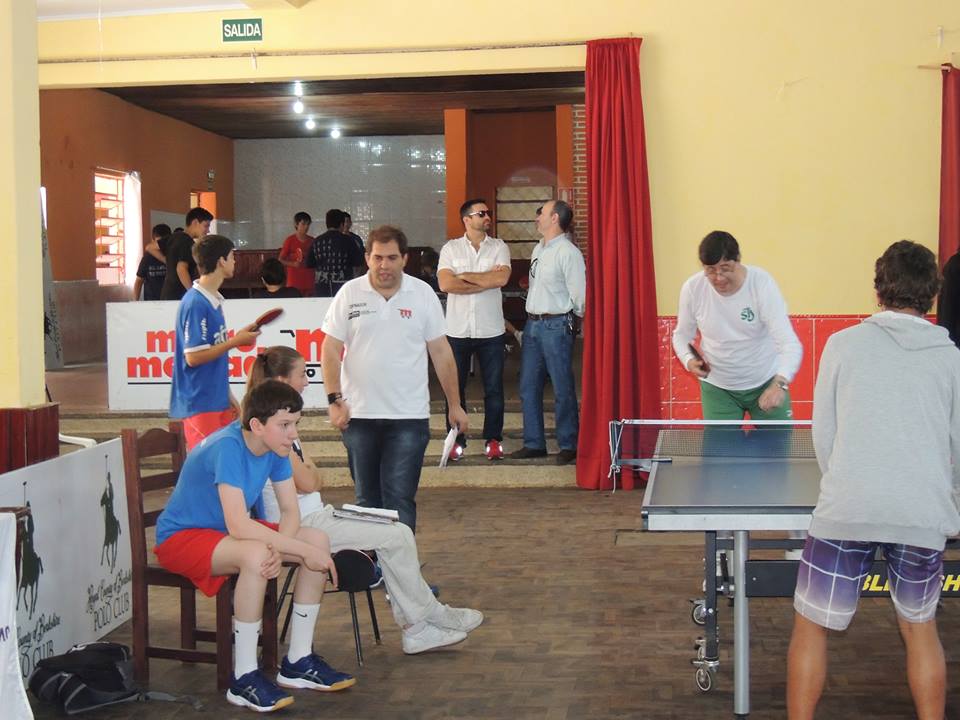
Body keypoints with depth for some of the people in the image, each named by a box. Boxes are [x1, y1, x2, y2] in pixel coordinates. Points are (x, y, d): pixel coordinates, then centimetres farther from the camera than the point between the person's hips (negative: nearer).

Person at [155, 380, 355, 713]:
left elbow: (290, 511, -4)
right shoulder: (228, 448, -30)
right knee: (256, 554, -38)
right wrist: (303, 550, -35)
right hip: (181, 537, -8)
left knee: (319, 540, -6)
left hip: (227, 531, 9)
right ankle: (244, 679, -25)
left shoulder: (274, 447, -6)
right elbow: (238, 526, -38)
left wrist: (279, 548, -26)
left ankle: (298, 661, 2)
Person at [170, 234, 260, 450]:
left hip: (218, 400, 9)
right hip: (200, 404, -9)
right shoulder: (195, 304, -17)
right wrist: (236, 341, -15)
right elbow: (193, 357, -20)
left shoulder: (214, 300, 12)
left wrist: (229, 397, 18)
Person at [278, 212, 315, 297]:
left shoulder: (312, 241, 8)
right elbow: (281, 260, -1)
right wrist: (293, 264, -17)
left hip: (309, 280, 4)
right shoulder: (290, 240, -3)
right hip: (294, 281, -4)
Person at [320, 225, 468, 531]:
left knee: (400, 499, -6)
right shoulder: (349, 294, 1)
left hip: (409, 416, -1)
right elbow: (330, 350, 2)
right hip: (359, 414, 1)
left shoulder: (423, 294, 2)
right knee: (366, 499, 11)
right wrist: (335, 400, -7)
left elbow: (441, 352, 6)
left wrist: (454, 405, 5)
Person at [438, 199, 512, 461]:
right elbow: (445, 284, -12)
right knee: (455, 388, 5)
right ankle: (456, 440, 16)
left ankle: (493, 439, 16)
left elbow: (502, 278, -14)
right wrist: (486, 281, -11)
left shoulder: (499, 247, 4)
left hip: (491, 330, 0)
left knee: (494, 388, 5)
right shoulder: (450, 248, 3)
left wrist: (465, 276, -9)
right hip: (458, 329, 0)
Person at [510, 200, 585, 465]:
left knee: (563, 389, -3)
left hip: (556, 326, -9)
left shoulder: (568, 252, -12)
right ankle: (534, 443, 19)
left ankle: (568, 445, 6)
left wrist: (571, 321, -1)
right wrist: (533, 318, 16)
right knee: (528, 387, 10)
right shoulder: (538, 249, 15)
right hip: (532, 324, 9)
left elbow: (579, 296, -13)